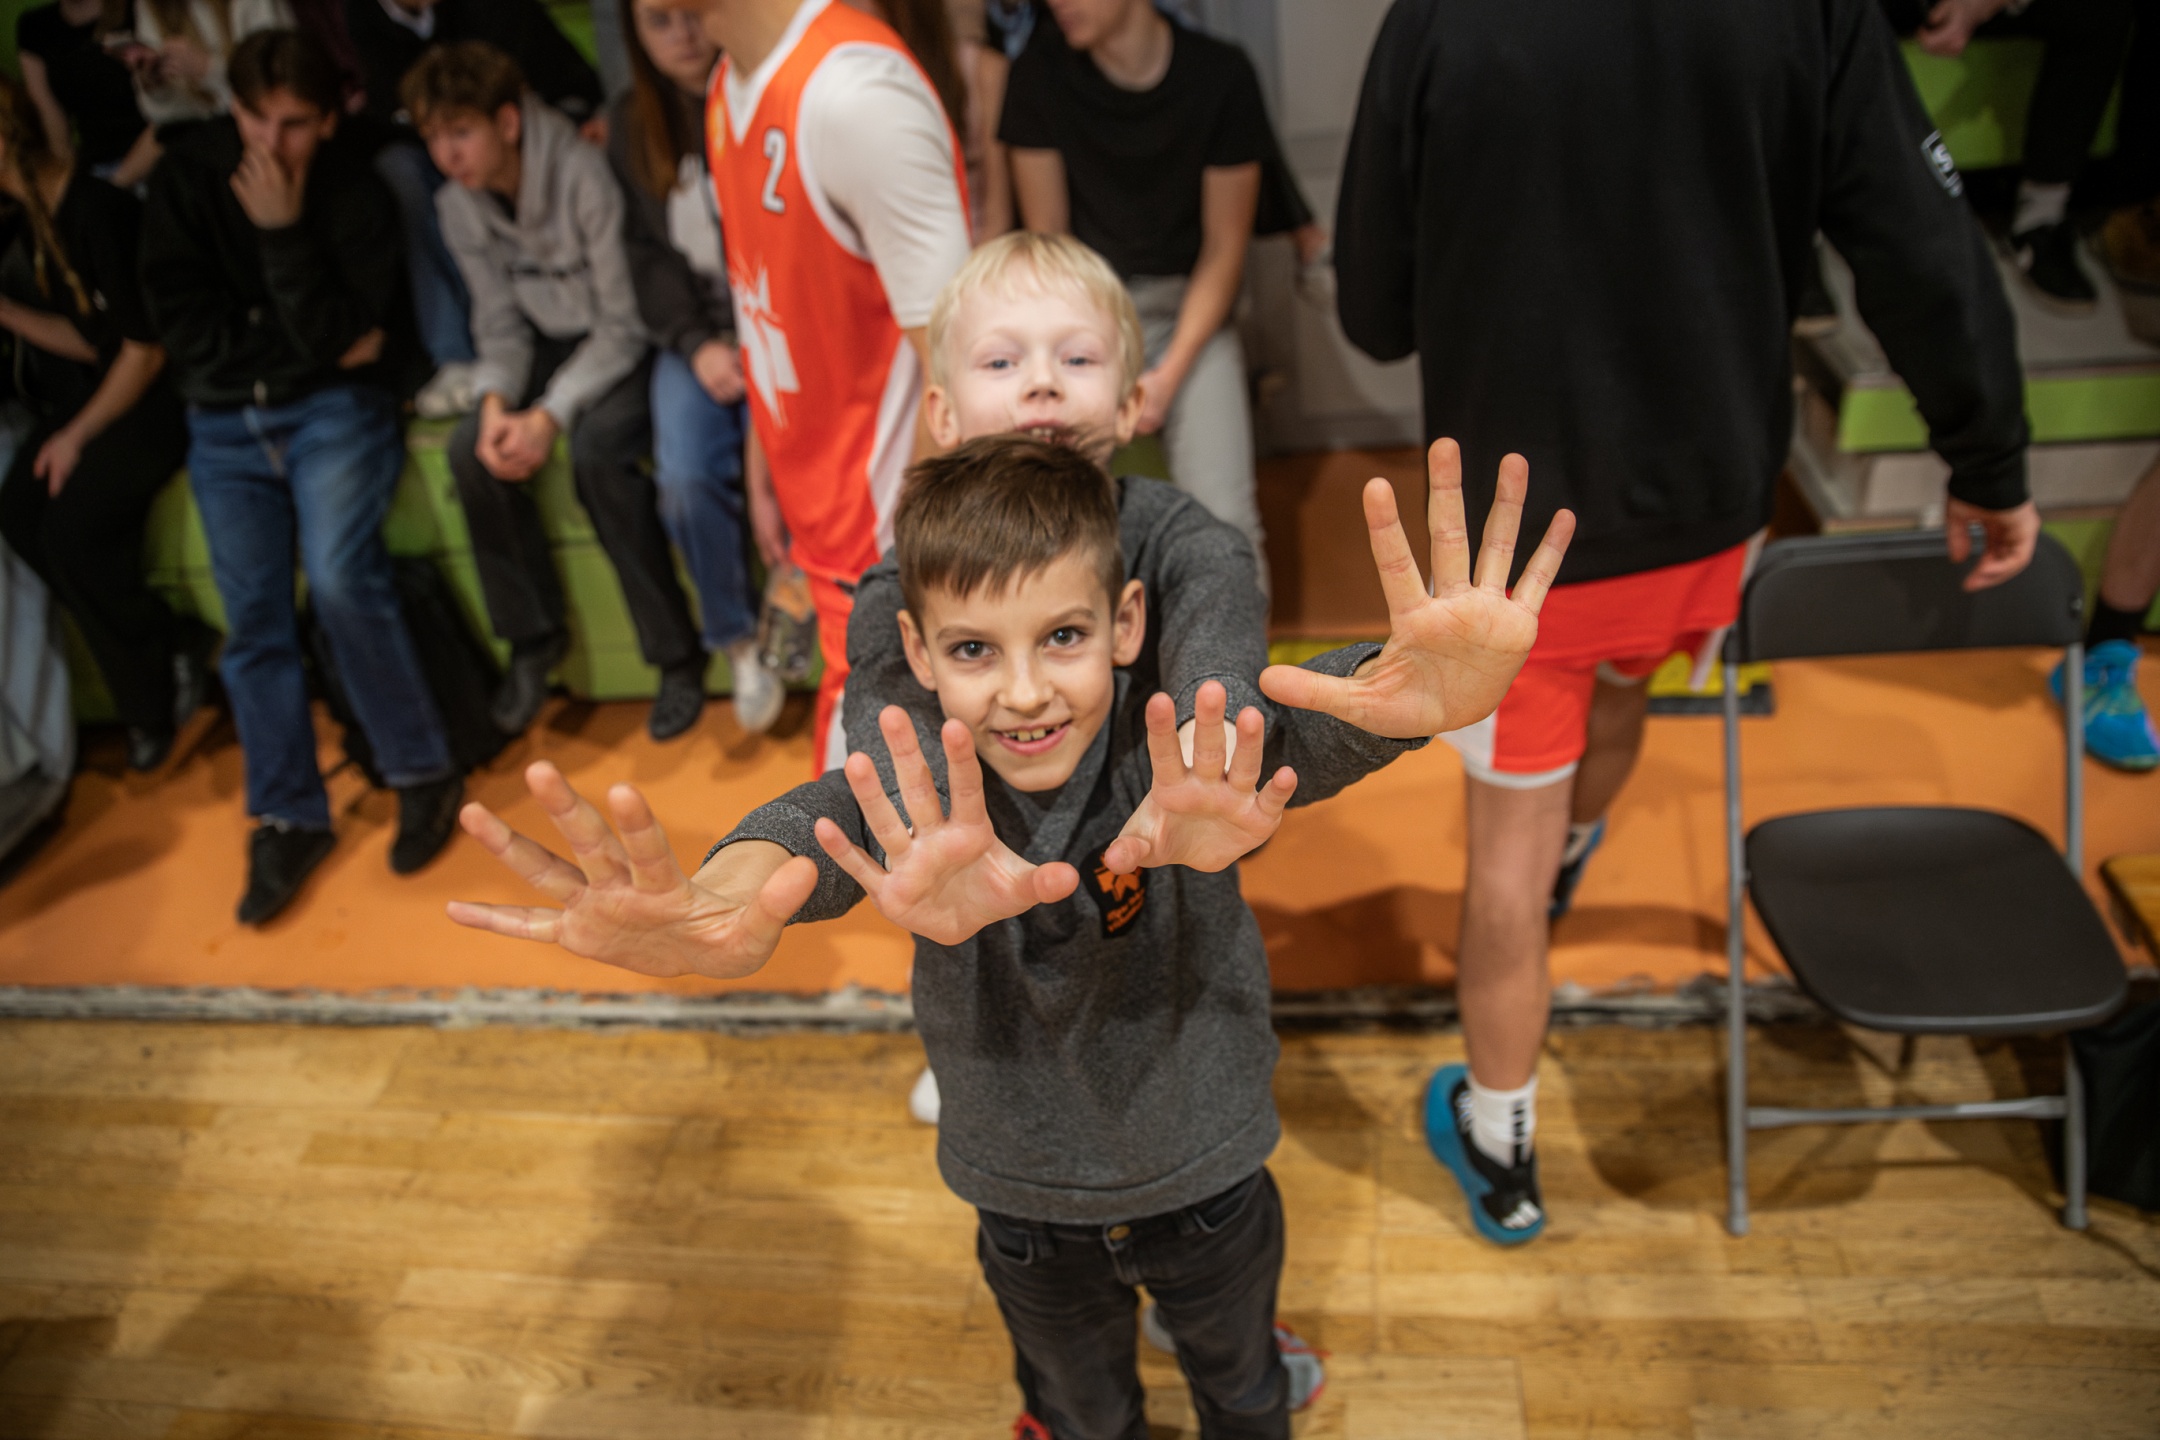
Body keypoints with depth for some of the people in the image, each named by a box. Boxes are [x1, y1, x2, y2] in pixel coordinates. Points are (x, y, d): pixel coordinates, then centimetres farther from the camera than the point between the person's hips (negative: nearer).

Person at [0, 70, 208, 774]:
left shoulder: (97, 212, -19)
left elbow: (145, 348, -16)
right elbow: (87, 341, 5)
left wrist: (79, 434, -10)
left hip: (153, 399, -8)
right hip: (87, 394, 8)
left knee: (74, 532, -20)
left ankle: (153, 703, 0)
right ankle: (170, 656, -2)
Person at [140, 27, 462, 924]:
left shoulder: (356, 194, -8)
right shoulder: (186, 175, -2)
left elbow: (334, 336, -14)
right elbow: (182, 326, -4)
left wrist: (283, 231, -22)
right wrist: (316, 347, -8)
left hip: (333, 409, -3)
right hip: (225, 422, 3)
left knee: (338, 579, -24)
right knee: (253, 617, -4)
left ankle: (423, 774, -8)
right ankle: (288, 819, 5)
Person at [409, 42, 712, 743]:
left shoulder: (586, 177, -22)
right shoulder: (459, 207, -1)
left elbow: (623, 324, -21)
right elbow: (501, 323, 4)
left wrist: (551, 415, -29)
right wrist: (496, 402, -18)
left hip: (628, 345, -6)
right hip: (552, 342, 6)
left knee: (596, 448, -34)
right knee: (471, 449, -19)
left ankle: (677, 652, -21)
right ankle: (533, 635, -1)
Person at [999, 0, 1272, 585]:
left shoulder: (1220, 74, -8)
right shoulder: (1041, 69, -5)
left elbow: (1224, 247, -3)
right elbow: (1047, 237, 0)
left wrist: (1168, 377, -11)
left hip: (1191, 311, -1)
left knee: (1225, 518, -16)